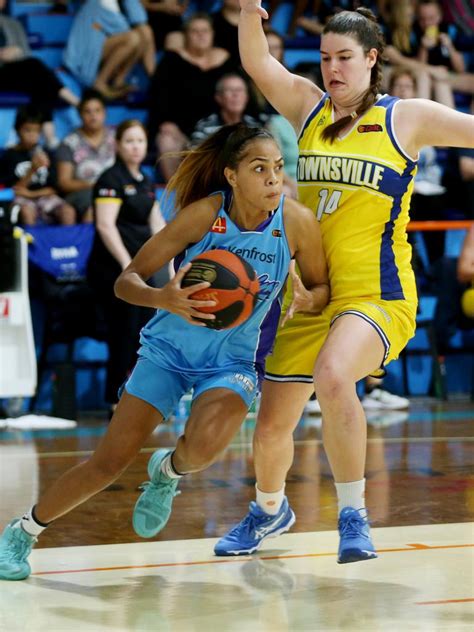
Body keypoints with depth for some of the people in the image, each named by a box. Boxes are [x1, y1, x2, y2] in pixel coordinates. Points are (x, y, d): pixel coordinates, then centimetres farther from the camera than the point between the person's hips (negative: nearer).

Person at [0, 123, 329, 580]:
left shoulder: (296, 222, -15)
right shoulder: (204, 213, -20)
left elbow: (321, 289, 2)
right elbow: (126, 282, -15)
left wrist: (307, 300, -22)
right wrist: (162, 299, -36)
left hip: (233, 359, 1)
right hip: (168, 348, -1)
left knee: (204, 446, -30)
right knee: (110, 461, -3)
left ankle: (167, 473, 8)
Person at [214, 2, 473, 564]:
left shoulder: (407, 118, 2)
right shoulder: (308, 107, 8)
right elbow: (256, 62, -5)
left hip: (377, 292, -4)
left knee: (332, 377, -35)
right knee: (271, 424, 9)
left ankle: (352, 513, -18)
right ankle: (269, 509, 41)